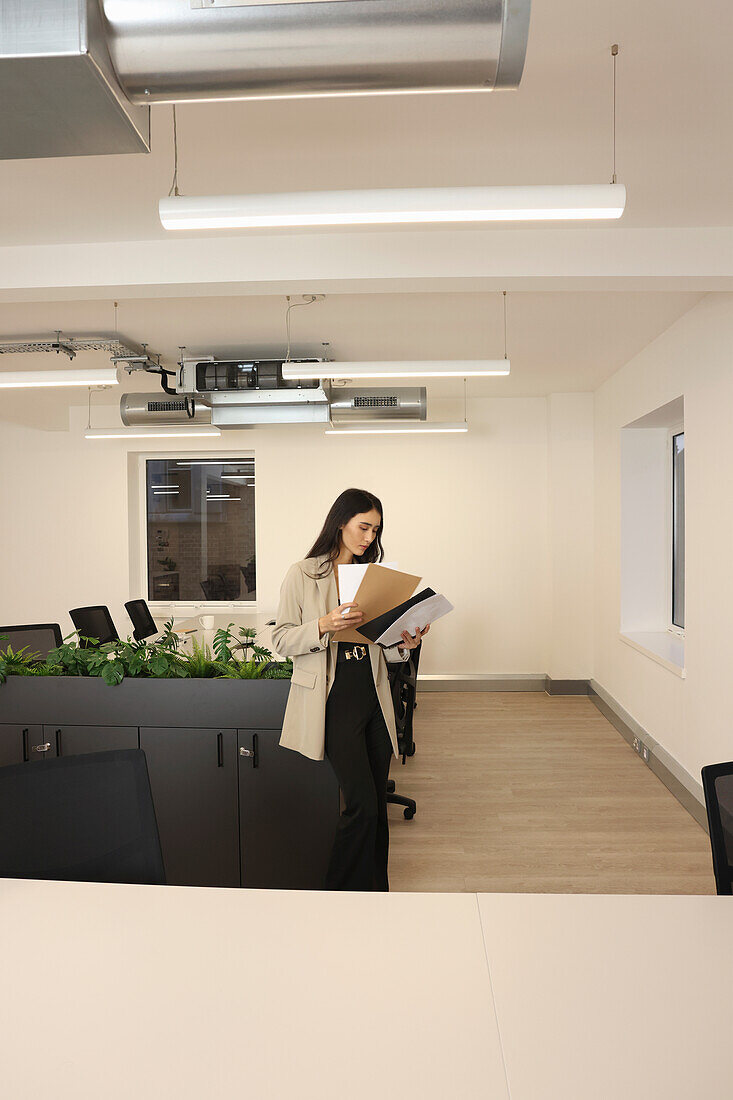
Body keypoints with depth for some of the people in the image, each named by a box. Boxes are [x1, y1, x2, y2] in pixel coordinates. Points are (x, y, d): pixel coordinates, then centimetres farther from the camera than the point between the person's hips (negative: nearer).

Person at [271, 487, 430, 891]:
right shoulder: (303, 574, -3)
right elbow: (282, 640, -5)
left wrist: (405, 644, -3)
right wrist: (324, 625, -22)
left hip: (373, 699, 6)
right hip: (333, 701, -5)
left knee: (376, 804, 11)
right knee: (362, 804, -7)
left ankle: (376, 893, 28)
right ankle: (343, 893, 15)